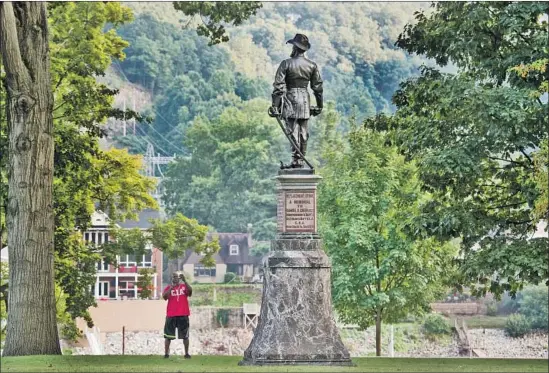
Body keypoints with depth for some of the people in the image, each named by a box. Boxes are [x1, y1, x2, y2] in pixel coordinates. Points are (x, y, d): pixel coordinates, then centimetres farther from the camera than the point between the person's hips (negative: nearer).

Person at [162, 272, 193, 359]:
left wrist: (184, 281, -22)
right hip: (171, 315, 0)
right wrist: (171, 288, -20)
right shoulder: (168, 288, 6)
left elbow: (190, 291, -13)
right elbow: (164, 297, -10)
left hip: (183, 315, 0)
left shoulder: (184, 286, 8)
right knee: (168, 336, -1)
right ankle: (166, 354, 3)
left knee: (185, 335, 5)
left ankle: (186, 353, 13)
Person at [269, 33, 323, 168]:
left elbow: (279, 86, -10)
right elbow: (317, 86, 8)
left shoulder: (286, 64, -7)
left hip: (290, 98, -4)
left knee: (293, 131, -5)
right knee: (304, 132, 9)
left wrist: (275, 105, -8)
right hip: (305, 101, 4)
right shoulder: (312, 65, 4)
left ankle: (296, 160, -12)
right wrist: (319, 105, 17)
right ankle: (301, 160, 11)